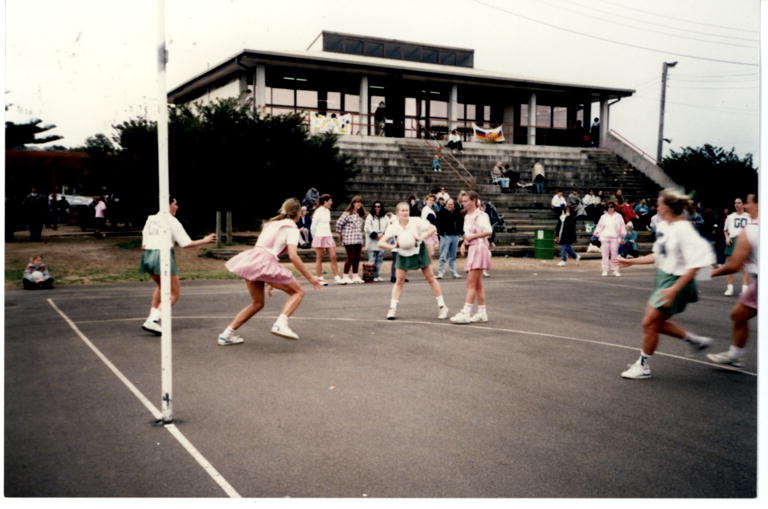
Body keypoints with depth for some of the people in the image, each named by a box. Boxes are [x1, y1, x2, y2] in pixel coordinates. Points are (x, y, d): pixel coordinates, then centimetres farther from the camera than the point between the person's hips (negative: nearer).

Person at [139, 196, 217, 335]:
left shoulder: (151, 219, 13)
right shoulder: (172, 221, -4)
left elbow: (144, 244, 12)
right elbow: (186, 244, -5)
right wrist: (204, 241, 5)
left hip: (147, 255, 7)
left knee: (160, 286, 32)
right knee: (174, 294, 1)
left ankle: (152, 316, 26)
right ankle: (152, 321, -16)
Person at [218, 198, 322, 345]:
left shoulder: (272, 223, 28)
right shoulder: (291, 228, 4)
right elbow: (293, 256, -9)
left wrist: (270, 281, 33)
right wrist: (310, 278, -5)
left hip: (250, 259, 8)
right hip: (265, 262, -7)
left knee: (257, 303, 22)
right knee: (298, 292, 6)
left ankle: (227, 334, 18)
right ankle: (280, 324, -15)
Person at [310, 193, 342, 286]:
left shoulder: (327, 211, 13)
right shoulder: (319, 211, -10)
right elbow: (313, 225, -7)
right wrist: (314, 237, 1)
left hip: (328, 236, 7)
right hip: (319, 237, -7)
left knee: (333, 257, 1)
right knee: (319, 258, 2)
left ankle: (337, 278, 3)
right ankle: (320, 279, 7)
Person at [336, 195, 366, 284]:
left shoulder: (360, 214, 15)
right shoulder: (347, 213, -8)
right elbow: (339, 223, -11)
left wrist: (360, 235, 14)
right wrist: (341, 234, -3)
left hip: (358, 239, 7)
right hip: (349, 240, -7)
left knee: (357, 258, 8)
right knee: (350, 258, -5)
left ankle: (355, 276, 16)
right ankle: (345, 277, 2)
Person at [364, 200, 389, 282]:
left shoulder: (385, 217, 12)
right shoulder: (370, 216, 3)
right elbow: (367, 228, -5)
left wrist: (382, 234, -10)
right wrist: (376, 235, -12)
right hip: (372, 242, -3)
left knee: (379, 260, 5)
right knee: (372, 259, -5)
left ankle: (378, 275, 10)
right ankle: (371, 276, -4)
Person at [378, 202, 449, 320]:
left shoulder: (416, 221, -19)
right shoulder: (393, 227, -16)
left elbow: (433, 228, -16)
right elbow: (381, 243, -20)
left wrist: (421, 237, -31)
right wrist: (393, 246, -38)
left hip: (418, 251, -1)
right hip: (403, 255, 1)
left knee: (430, 278, 4)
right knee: (399, 281, -2)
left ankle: (442, 306, 11)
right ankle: (392, 308, 4)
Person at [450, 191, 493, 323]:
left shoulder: (480, 215, -12)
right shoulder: (467, 216, 15)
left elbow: (488, 231, -23)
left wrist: (472, 237, -18)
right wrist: (464, 244, 7)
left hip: (479, 249, -9)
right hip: (471, 249, 9)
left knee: (471, 283, -12)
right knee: (477, 284, 11)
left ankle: (466, 313, -13)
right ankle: (482, 312, 17)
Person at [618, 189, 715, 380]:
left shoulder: (683, 230, -20)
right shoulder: (663, 226, 6)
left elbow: (695, 264, -23)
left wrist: (674, 289, -27)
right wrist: (632, 261, 18)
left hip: (676, 282, -9)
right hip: (664, 279, 9)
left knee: (649, 323, -4)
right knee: (656, 322, 15)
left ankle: (643, 366, 12)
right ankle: (695, 340, 30)